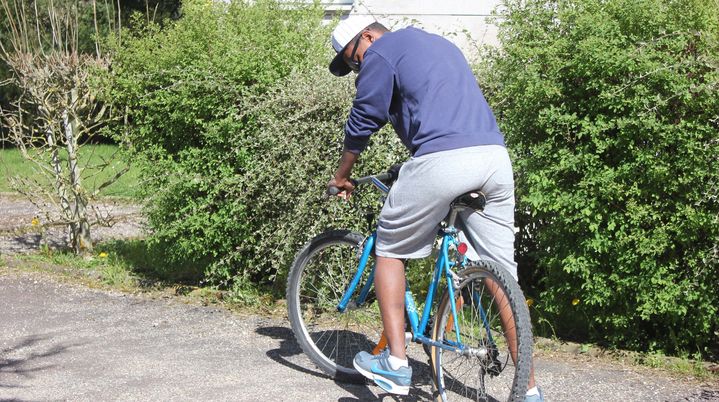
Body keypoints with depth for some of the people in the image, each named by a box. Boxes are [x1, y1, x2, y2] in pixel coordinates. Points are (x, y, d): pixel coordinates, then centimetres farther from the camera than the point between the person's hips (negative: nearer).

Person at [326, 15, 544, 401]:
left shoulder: (381, 51, 8)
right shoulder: (440, 43, 32)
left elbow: (362, 120, 8)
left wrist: (341, 175, 22)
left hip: (442, 160, -7)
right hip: (495, 157, 7)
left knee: (389, 249, 13)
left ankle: (396, 363, 10)